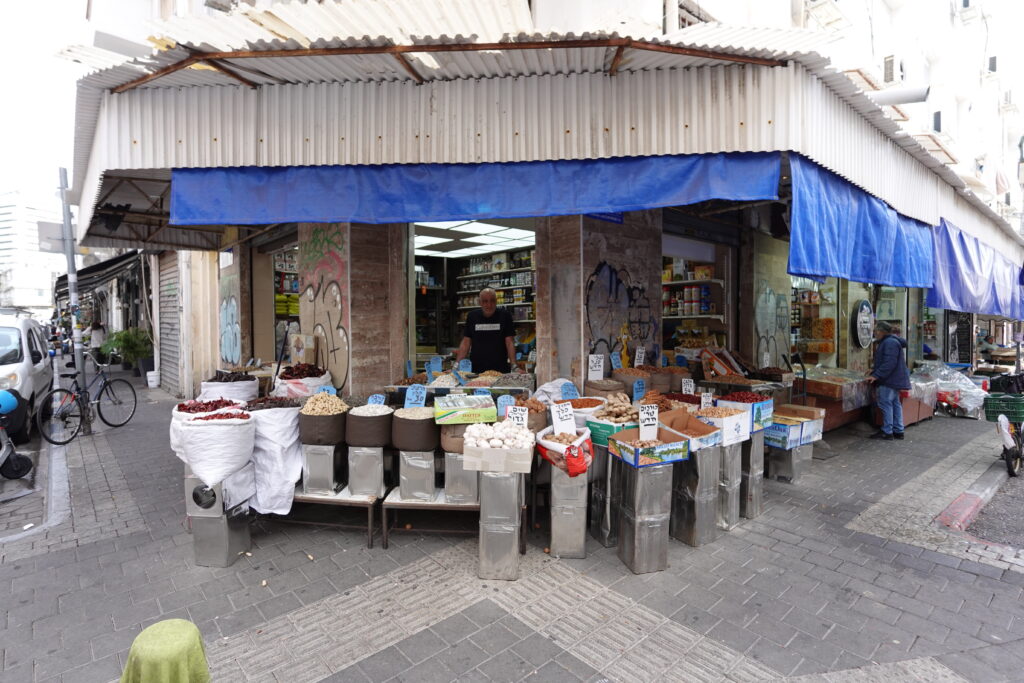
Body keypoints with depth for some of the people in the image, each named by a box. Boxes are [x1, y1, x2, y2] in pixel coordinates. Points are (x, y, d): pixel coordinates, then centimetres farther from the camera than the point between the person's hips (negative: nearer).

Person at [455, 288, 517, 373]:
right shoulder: (472, 316, 5)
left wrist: (514, 366, -16)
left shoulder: (504, 315, -1)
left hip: (500, 370, -1)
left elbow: (509, 342, -5)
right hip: (476, 370, 2)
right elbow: (466, 343, 5)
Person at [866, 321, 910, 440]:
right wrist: (874, 371, 20)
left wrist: (876, 375, -25)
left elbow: (889, 363, -26)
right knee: (895, 403, 13)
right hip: (893, 379, 11)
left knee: (885, 404, -7)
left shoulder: (890, 343, -19)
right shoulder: (887, 342, 16)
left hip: (889, 380, -11)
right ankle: (898, 431, 20)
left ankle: (887, 432, -2)